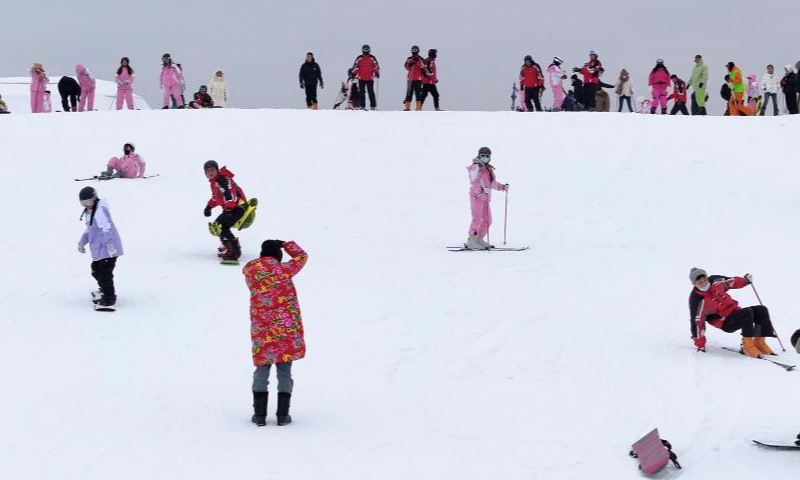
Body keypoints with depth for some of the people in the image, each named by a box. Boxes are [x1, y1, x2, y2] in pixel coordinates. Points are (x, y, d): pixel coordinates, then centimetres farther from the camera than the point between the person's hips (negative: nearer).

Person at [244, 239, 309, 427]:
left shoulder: (249, 272, -3)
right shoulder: (284, 270, -8)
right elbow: (302, 256, 9)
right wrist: (285, 244, 18)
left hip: (261, 329, 2)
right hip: (287, 329, -2)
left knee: (261, 371, 11)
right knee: (285, 372, 6)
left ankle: (260, 414, 9)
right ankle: (283, 415, 7)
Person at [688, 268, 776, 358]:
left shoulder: (714, 281, -3)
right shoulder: (696, 299, -19)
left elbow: (730, 282, 18)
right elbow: (697, 322, -16)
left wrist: (745, 280, 6)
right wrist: (700, 344, -14)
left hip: (735, 311, 7)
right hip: (726, 322, -7)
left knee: (761, 310, -7)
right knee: (747, 313, -29)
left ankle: (759, 343, -4)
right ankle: (747, 345, -25)